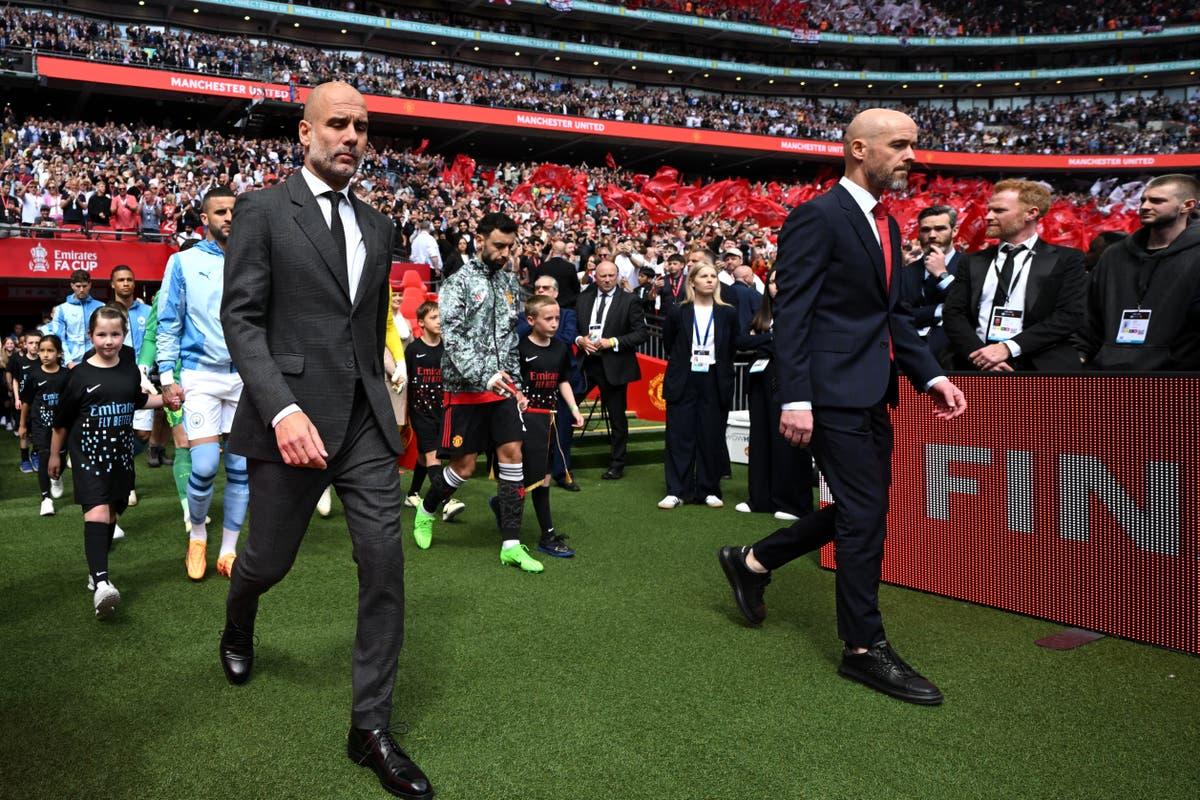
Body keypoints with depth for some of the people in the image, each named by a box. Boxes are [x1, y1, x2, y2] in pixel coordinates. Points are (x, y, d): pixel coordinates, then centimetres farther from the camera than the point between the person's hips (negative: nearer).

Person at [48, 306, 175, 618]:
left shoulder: (130, 368, 3)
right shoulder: (81, 375, -9)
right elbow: (62, 419, 1)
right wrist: (55, 455, 8)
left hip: (121, 452, 5)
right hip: (89, 452, -5)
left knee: (112, 513, 12)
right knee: (97, 510, -20)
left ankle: (96, 571, 29)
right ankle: (101, 583, -31)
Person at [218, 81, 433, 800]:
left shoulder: (379, 227, 13)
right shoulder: (263, 209, -2)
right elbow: (241, 316, -9)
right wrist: (283, 410, -21)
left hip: (367, 422, 4)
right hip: (292, 416, -4)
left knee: (385, 567, -2)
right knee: (269, 560, 13)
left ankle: (372, 728, 11)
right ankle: (238, 630, 51)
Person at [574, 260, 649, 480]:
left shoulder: (629, 301, -4)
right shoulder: (583, 299, 9)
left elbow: (641, 333, -7)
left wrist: (612, 342, -15)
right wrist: (579, 339, -7)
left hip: (613, 365, -3)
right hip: (585, 362, 3)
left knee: (617, 418, 6)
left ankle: (616, 465, 18)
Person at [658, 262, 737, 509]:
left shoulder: (728, 314, 3)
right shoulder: (678, 313, 0)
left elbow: (732, 349, 11)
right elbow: (668, 345, 12)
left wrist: (719, 366, 9)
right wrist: (683, 363, 11)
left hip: (715, 384, 1)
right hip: (683, 382, 0)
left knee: (712, 438, 3)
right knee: (680, 437, 0)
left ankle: (709, 490, 13)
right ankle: (676, 491, 6)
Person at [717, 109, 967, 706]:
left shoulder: (887, 225, 16)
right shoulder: (817, 218, -11)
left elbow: (894, 313, 18)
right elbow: (791, 313, -15)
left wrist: (930, 375, 6)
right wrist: (795, 397, -21)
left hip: (872, 393, 9)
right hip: (836, 392, -9)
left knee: (858, 511, 15)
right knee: (864, 517, -3)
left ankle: (753, 563, 31)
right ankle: (864, 648, 12)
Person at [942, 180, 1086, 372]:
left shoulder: (1065, 260, 9)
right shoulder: (974, 262, 16)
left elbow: (1071, 315, -2)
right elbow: (953, 313, 7)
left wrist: (1008, 347, -11)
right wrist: (978, 353, -10)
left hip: (1038, 365, -2)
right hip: (978, 366, 2)